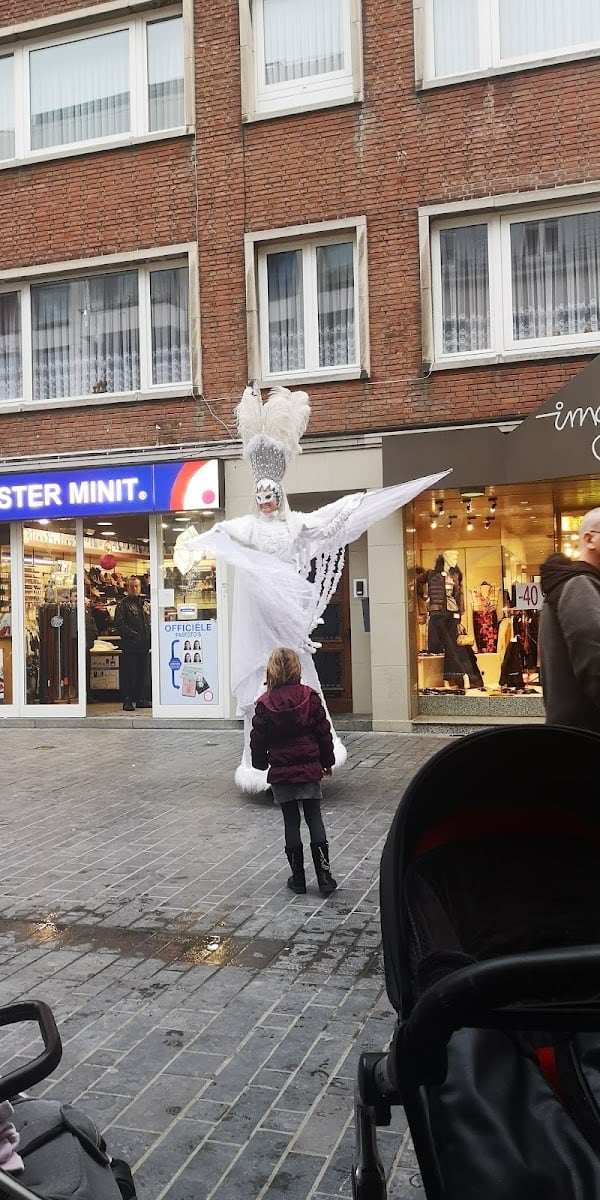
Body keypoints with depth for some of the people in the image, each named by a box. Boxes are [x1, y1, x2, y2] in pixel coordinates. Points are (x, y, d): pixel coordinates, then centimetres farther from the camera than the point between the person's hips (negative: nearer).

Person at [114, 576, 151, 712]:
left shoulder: (144, 604, 16)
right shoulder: (123, 604, -3)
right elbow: (119, 624, -11)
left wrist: (149, 640, 8)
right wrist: (132, 634, -18)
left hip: (143, 644, 6)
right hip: (129, 644, -6)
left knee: (142, 672, 10)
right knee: (129, 673, -3)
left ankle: (141, 699, 17)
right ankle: (127, 700, 2)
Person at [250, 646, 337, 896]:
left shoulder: (265, 703, -8)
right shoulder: (310, 697, -7)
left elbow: (258, 738, -1)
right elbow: (323, 732, -2)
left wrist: (261, 763, 16)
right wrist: (327, 761, 11)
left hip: (281, 772, 0)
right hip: (309, 769, 0)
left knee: (291, 822, 8)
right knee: (314, 819, 8)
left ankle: (298, 878, 14)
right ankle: (324, 877, 5)